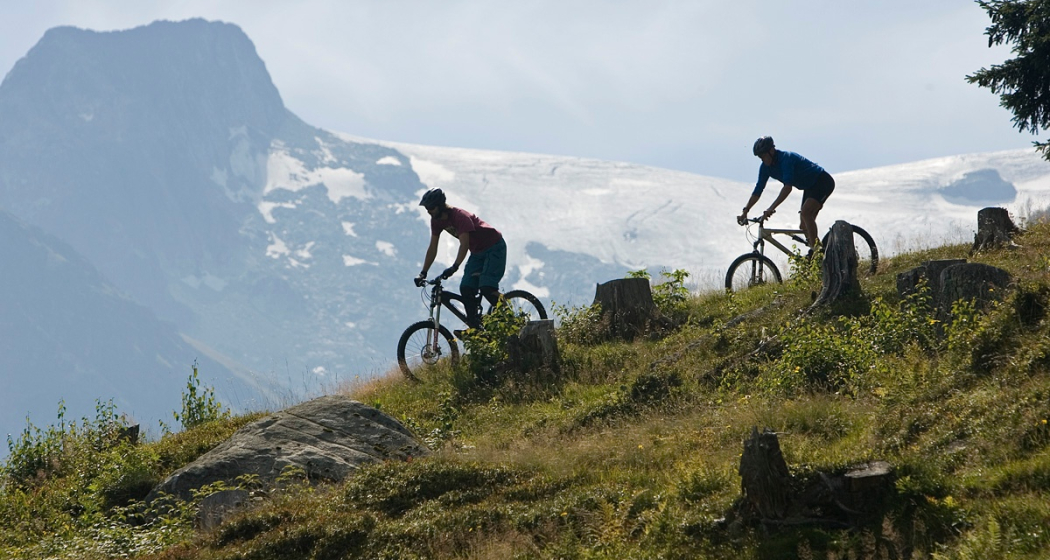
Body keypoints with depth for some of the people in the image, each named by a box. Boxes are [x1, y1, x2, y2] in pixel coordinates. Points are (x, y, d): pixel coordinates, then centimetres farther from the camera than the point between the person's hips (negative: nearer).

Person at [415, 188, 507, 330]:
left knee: (486, 287, -23)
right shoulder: (436, 220, -4)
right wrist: (423, 273, -6)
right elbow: (432, 248, 1)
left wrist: (454, 267, -50)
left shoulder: (460, 216, -28)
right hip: (477, 252, 8)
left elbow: (464, 245, -38)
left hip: (494, 248, -8)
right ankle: (474, 328, -2)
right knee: (466, 289, -6)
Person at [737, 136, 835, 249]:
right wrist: (745, 212, -9)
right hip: (810, 187, 9)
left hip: (823, 181, -9)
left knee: (806, 212, -28)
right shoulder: (765, 167, -5)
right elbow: (758, 190, -1)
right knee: (804, 227, 5)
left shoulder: (786, 158, -30)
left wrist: (772, 208, -49)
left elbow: (788, 187, -41)